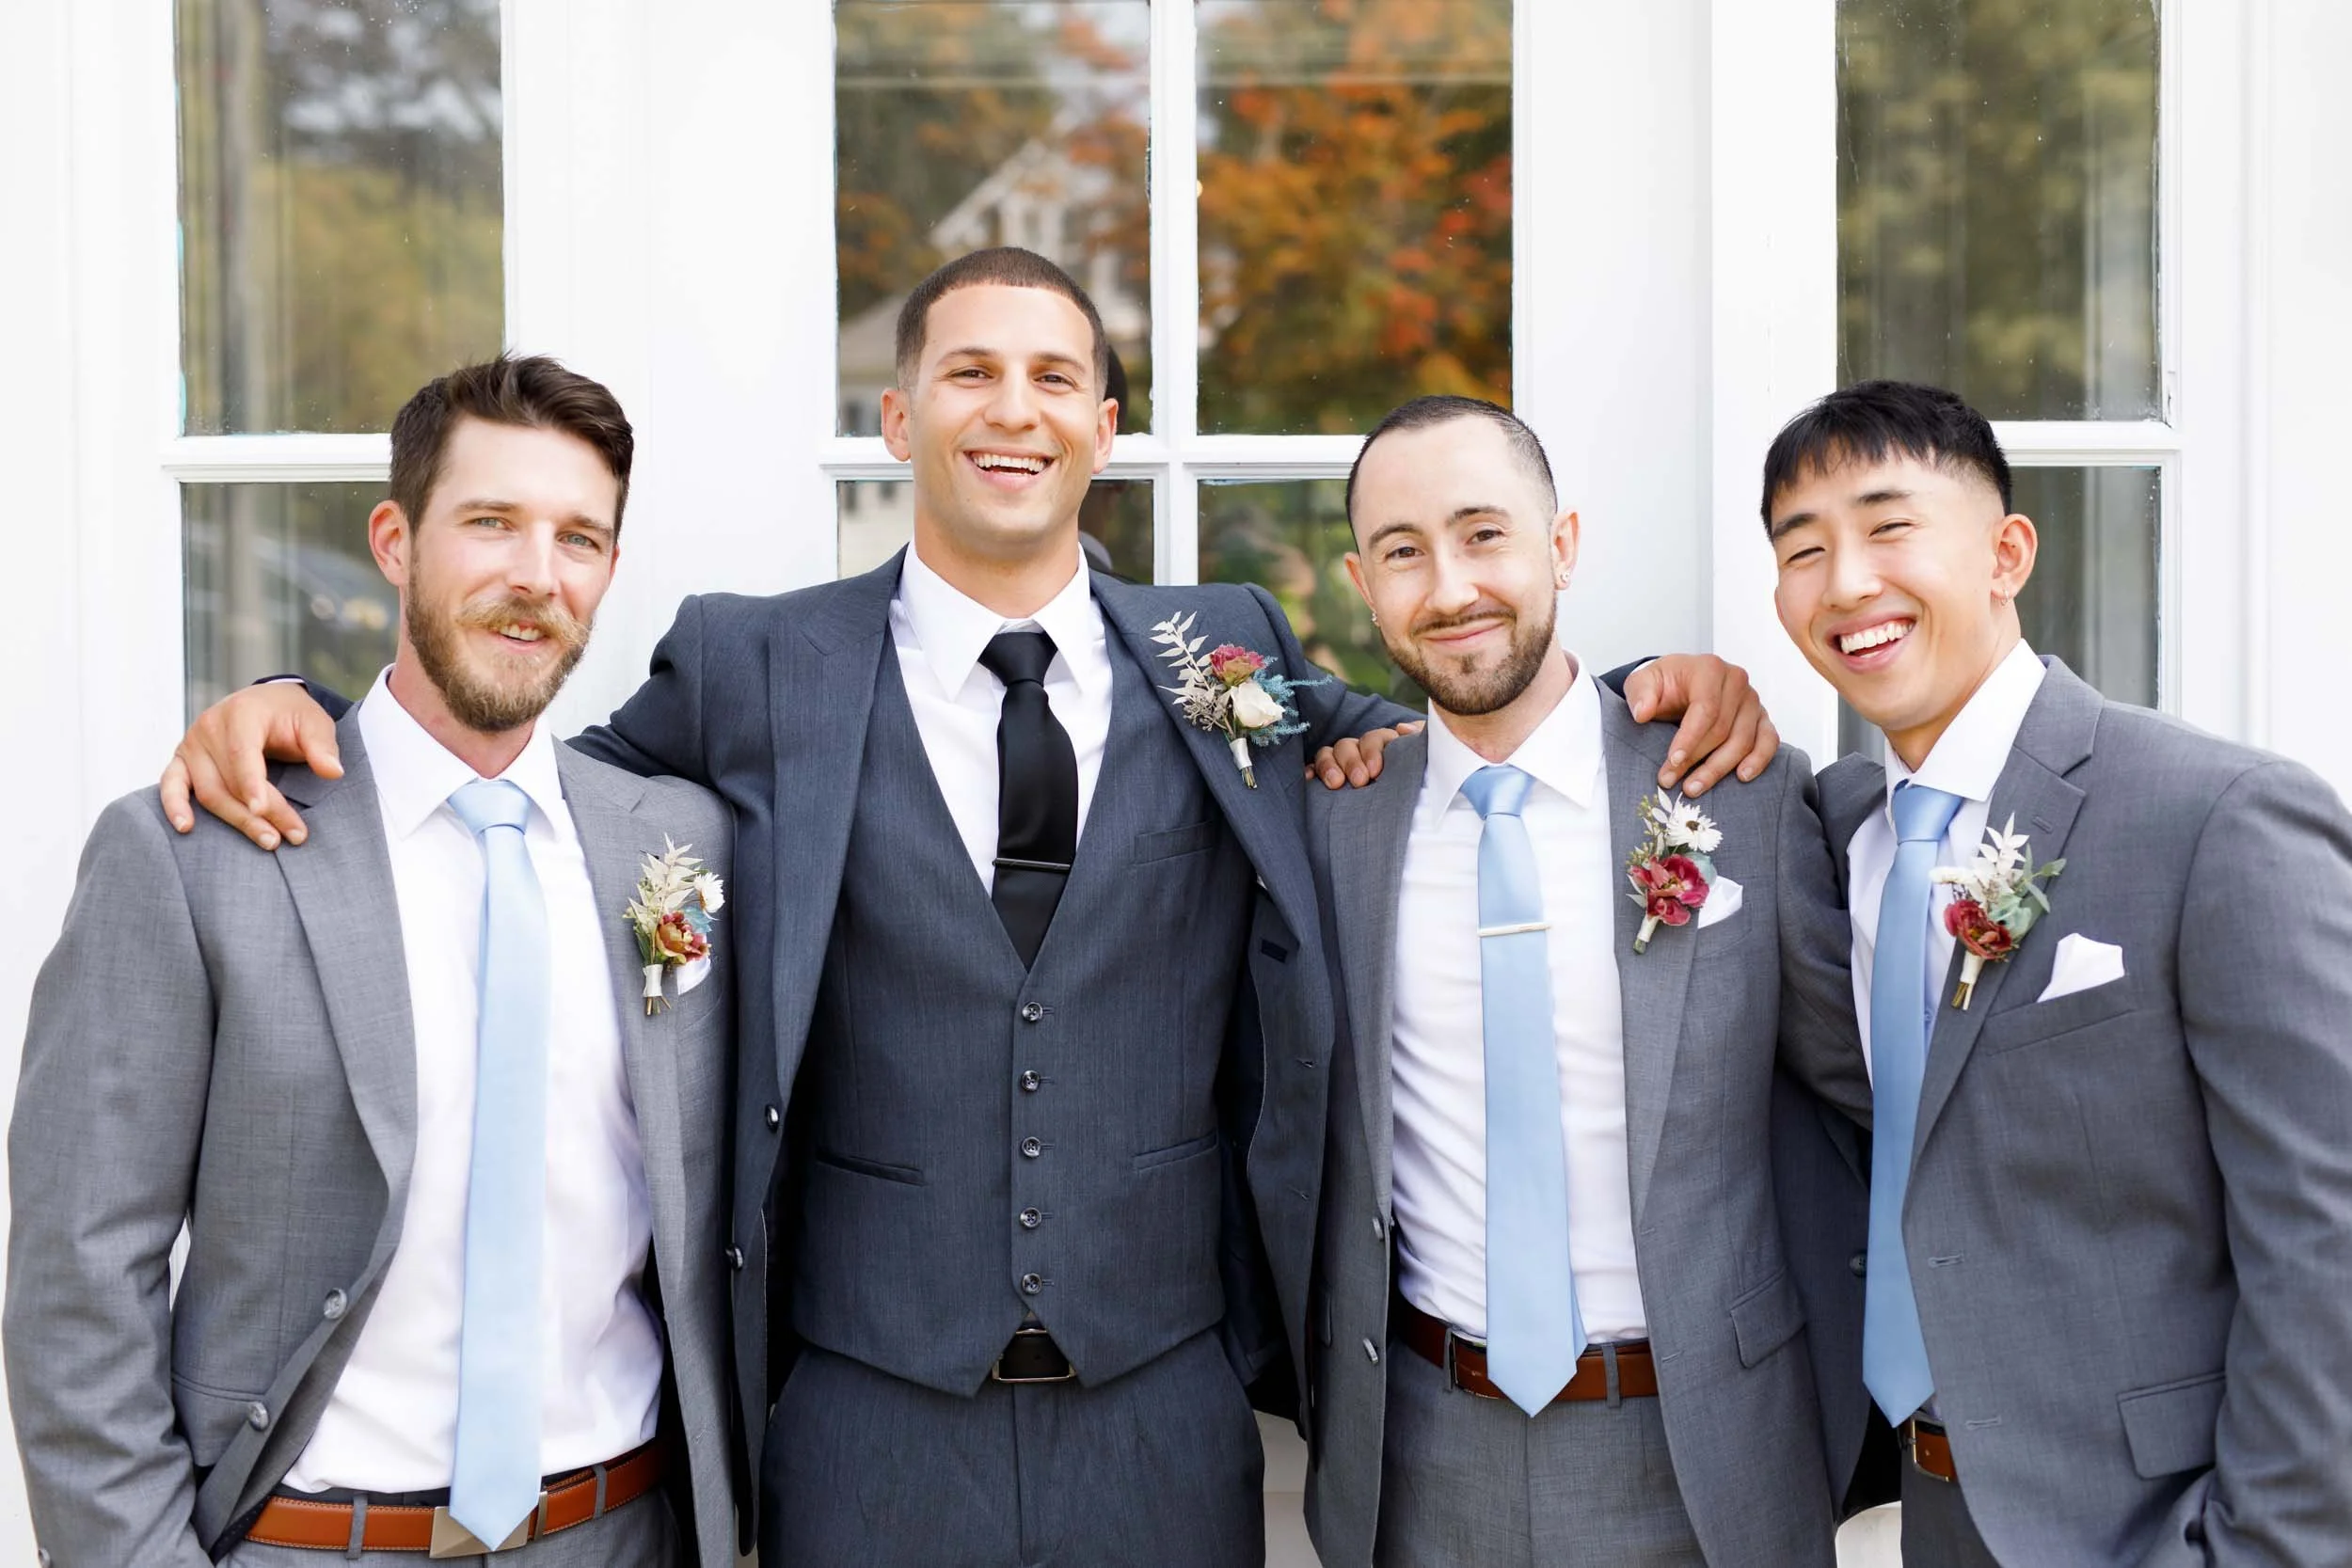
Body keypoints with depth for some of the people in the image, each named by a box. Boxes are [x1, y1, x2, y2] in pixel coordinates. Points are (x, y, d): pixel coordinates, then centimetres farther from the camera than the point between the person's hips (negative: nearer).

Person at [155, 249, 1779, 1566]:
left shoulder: (1230, 656, 5)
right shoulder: (754, 667, 1)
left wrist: (1670, 691, 0)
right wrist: (285, 712, -4)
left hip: (1168, 1410, 2)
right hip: (868, 1415, -1)